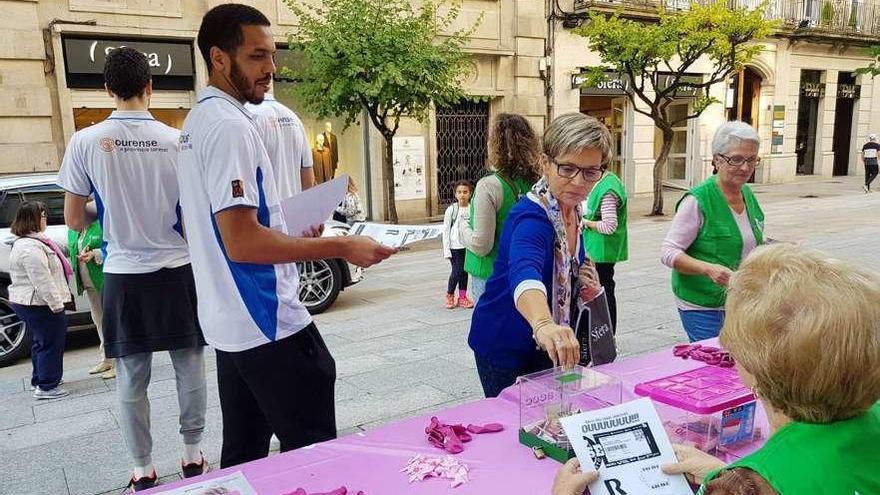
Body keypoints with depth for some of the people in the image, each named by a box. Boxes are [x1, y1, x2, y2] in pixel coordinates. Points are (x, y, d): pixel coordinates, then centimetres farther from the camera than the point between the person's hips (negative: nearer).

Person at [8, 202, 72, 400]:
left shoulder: (25, 242, 14)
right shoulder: (31, 248, -23)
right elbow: (43, 282, -26)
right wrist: (56, 304, -23)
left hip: (28, 302, 11)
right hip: (38, 304, -11)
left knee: (42, 342, 22)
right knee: (52, 343, -2)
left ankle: (38, 380, 35)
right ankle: (47, 387, 5)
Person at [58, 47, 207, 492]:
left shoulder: (85, 142, -6)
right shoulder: (177, 141, -6)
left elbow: (73, 220, -1)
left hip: (124, 275, 0)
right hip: (177, 271, 0)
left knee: (131, 380, 11)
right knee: (189, 369, 13)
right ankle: (192, 455, 24)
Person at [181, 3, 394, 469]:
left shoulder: (197, 122, 14)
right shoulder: (229, 125, -18)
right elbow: (242, 242, -25)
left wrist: (289, 235, 14)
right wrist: (341, 246, -20)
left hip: (230, 322, 10)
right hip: (267, 324, -10)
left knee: (244, 451, 19)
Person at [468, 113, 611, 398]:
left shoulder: (573, 209, -3)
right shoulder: (532, 217, -28)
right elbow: (524, 273, -49)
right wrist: (544, 325, -68)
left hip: (546, 344, 8)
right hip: (504, 346, -8)